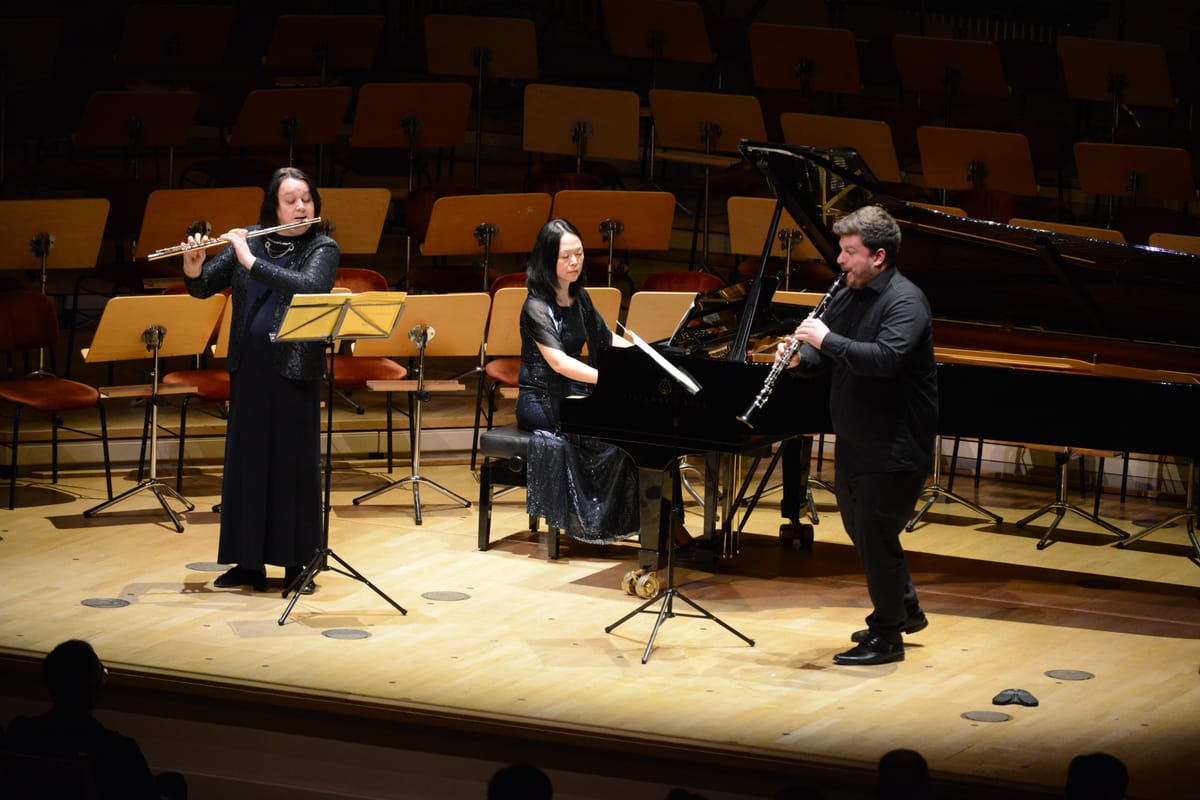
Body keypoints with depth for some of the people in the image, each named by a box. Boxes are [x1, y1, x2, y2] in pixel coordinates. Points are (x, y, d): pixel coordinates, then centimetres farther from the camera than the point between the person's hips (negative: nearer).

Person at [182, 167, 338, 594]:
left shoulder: (323, 249, -3)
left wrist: (251, 262, -24)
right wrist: (193, 270, -19)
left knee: (295, 463, 1)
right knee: (245, 460, 7)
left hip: (295, 368, -4)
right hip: (248, 366, 4)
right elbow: (205, 287, 4)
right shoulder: (247, 240, 7)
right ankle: (248, 562, 16)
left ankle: (297, 563, 9)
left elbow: (309, 288, -22)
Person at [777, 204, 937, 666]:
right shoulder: (848, 296, 10)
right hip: (855, 444, 9)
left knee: (876, 538, -4)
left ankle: (886, 637, 9)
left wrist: (827, 340, -28)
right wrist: (800, 359, -8)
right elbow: (827, 358, 15)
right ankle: (906, 610, 37)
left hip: (893, 449, -9)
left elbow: (887, 358, -32)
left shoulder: (904, 301, -17)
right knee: (861, 532, 20)